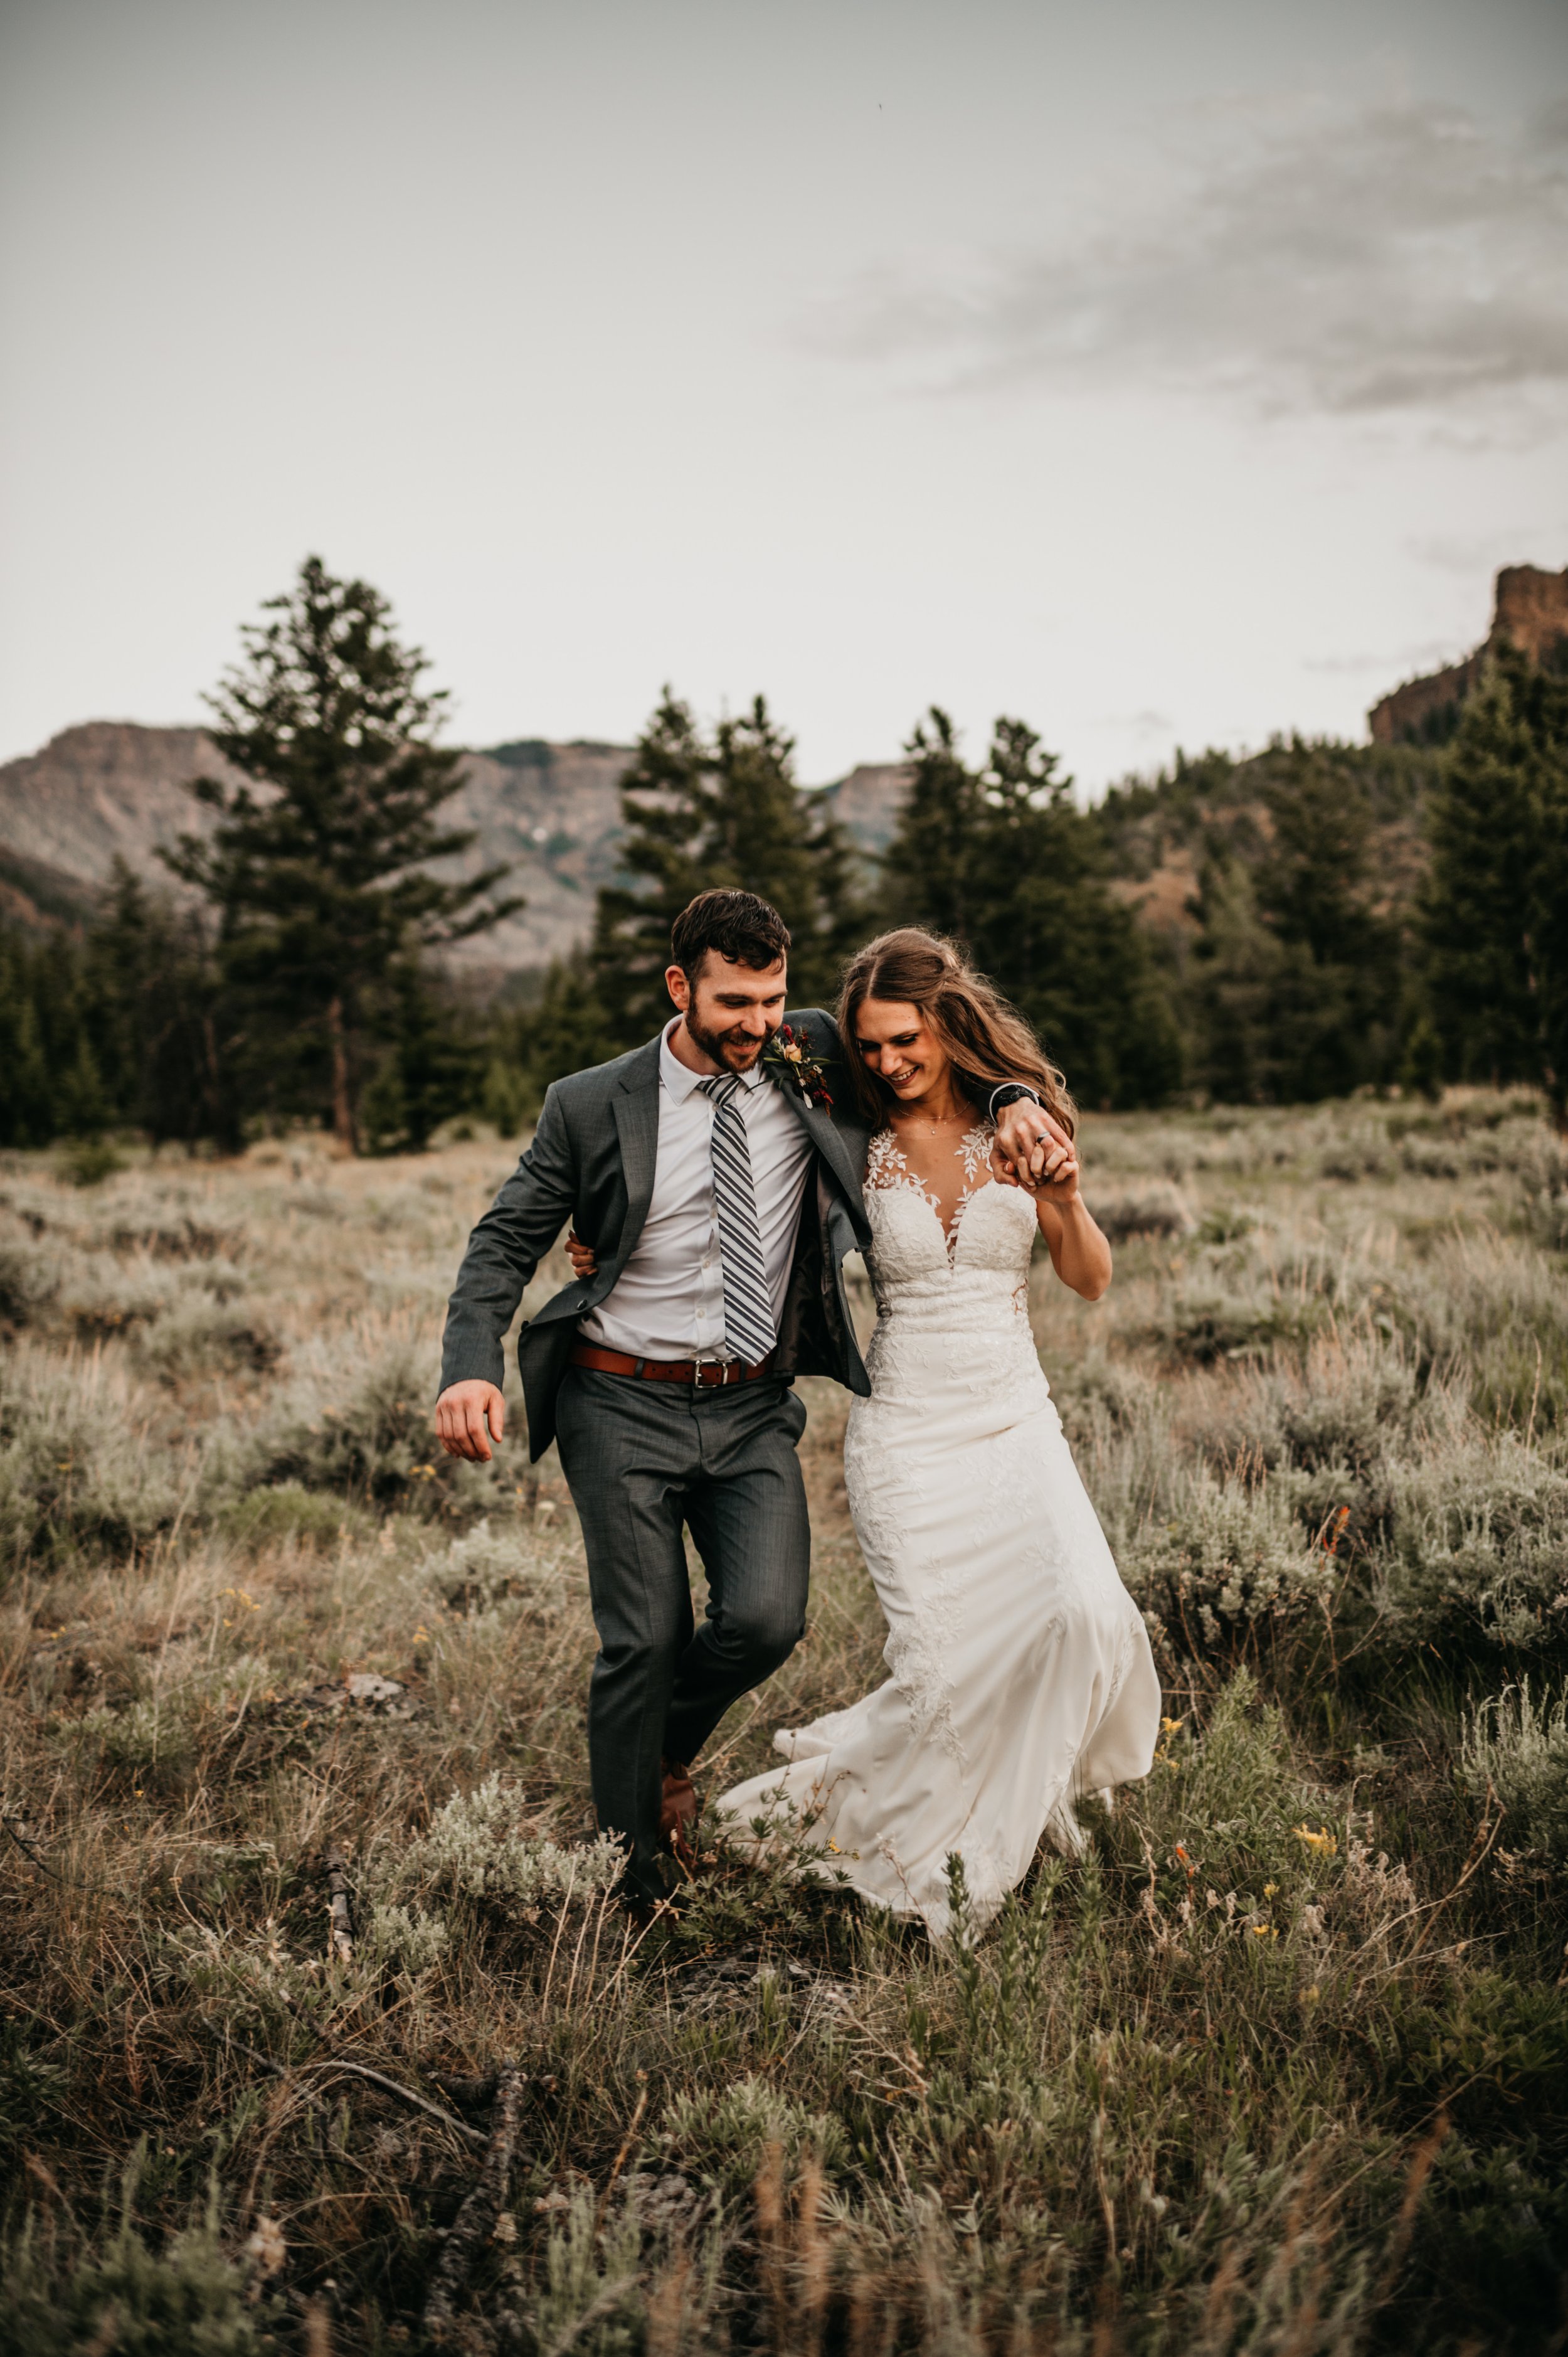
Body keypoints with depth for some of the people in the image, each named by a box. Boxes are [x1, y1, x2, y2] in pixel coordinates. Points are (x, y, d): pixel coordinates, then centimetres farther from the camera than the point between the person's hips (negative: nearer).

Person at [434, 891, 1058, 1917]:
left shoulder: (816, 1059, 0)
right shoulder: (592, 1106, -5)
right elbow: (505, 1243, 0)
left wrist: (1014, 1099, -7)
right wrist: (472, 1368, -16)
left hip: (754, 1410, 2)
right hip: (625, 1408, -2)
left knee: (767, 1618, -13)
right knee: (644, 1641, -4)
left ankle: (669, 1751, 22)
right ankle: (633, 1893, 15)